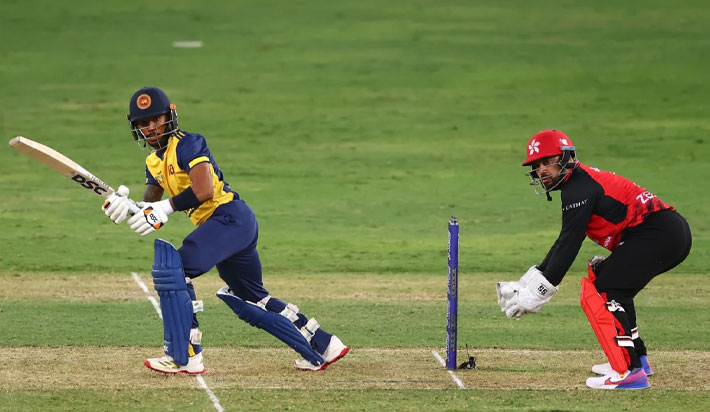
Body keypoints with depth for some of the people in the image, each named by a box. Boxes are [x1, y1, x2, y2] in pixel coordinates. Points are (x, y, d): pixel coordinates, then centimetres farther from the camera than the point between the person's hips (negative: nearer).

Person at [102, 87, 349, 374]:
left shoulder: (187, 144, -11)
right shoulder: (154, 162, 16)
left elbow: (204, 192, -23)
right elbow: (150, 207, 12)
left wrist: (166, 207, -24)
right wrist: (126, 207, -7)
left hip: (232, 218, -10)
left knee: (173, 269, -20)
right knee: (251, 299, 20)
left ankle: (184, 357, -19)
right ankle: (322, 347, 29)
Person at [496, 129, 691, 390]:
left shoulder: (579, 190, -11)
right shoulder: (581, 181, 20)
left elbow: (568, 248, -15)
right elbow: (564, 242, 24)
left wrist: (536, 293, -12)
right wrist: (530, 282, 19)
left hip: (660, 234, -11)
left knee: (602, 294, -15)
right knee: (612, 284, 28)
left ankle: (629, 371, -22)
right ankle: (637, 358, 31)